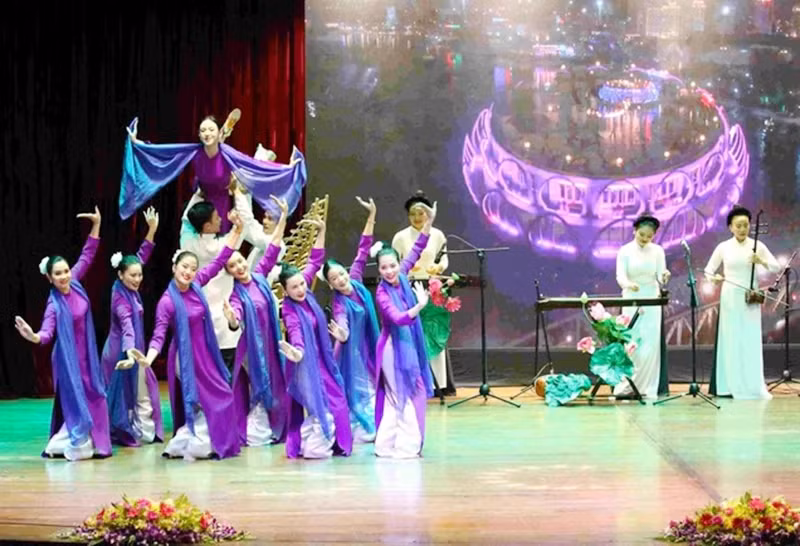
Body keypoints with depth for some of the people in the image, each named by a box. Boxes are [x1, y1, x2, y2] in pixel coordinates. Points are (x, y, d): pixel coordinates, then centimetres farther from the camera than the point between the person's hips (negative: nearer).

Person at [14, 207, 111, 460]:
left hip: (87, 355, 6)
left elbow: (87, 256, 1)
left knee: (94, 397, 10)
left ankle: (94, 443, 20)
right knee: (74, 400, -1)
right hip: (69, 357, -6)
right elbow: (48, 331, -32)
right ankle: (64, 445, 10)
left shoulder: (75, 284, -5)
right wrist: (34, 337, -55)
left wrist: (96, 224, -3)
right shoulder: (55, 305, -20)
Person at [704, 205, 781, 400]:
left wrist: (762, 262, -18)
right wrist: (714, 277, -14)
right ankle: (730, 386, 4)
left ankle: (753, 387, 6)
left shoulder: (757, 246, 2)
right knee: (731, 340, 0)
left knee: (751, 341, 0)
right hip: (730, 297, 0)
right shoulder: (723, 247, 1)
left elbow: (777, 267, 1)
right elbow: (708, 270, 8)